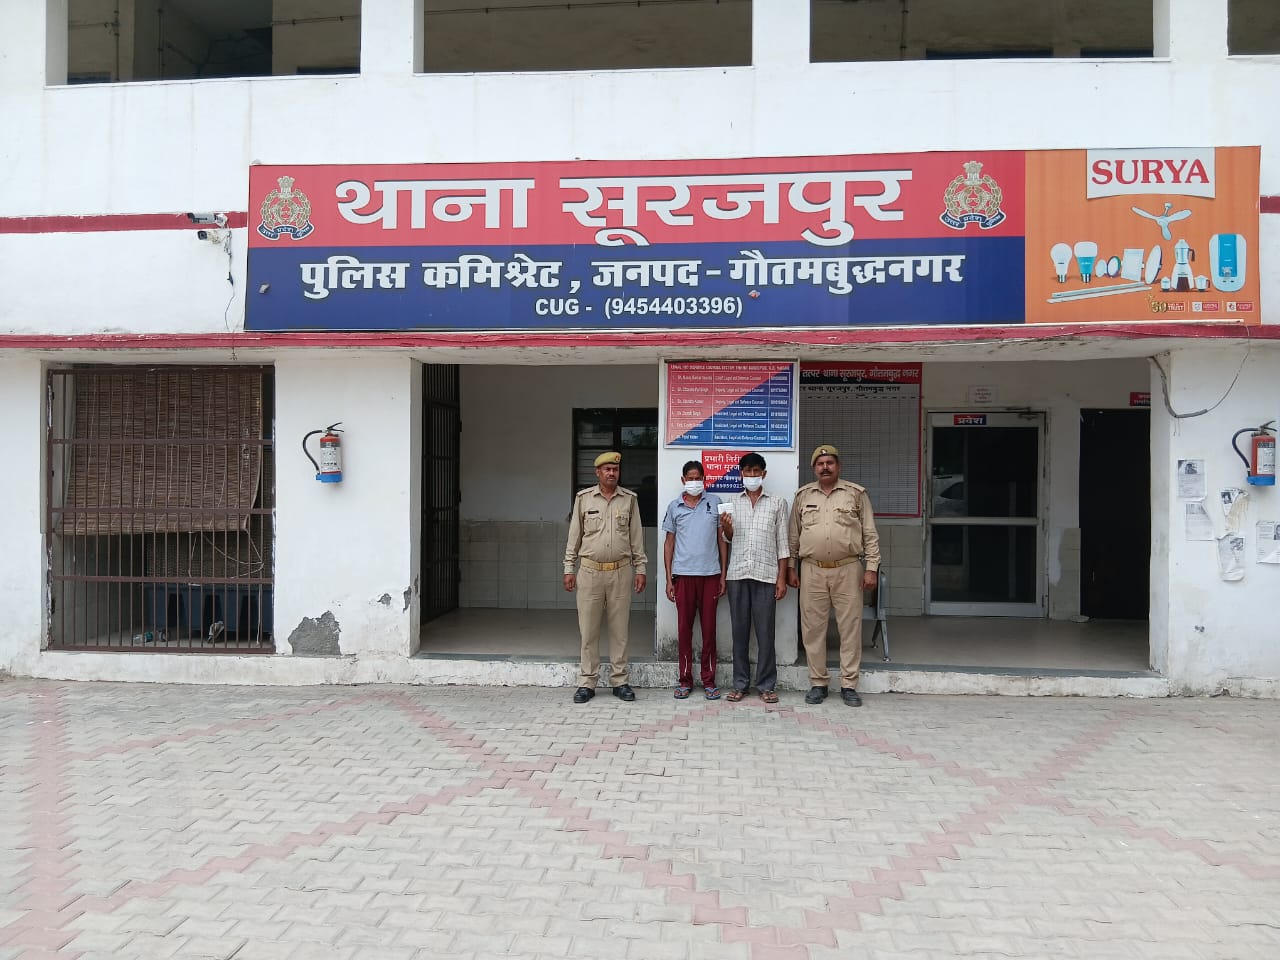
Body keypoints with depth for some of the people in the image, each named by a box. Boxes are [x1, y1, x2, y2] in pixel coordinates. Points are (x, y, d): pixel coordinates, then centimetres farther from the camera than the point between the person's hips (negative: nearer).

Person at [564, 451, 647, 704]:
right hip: (590, 571, -1)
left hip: (621, 572, 1)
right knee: (588, 630, 3)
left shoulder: (630, 499, 5)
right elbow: (574, 536, 6)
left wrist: (640, 569, 4)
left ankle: (619, 681, 16)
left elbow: (637, 537, 8)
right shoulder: (583, 498, 4)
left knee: (619, 629, 6)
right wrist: (569, 569, 3)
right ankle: (587, 683, 12)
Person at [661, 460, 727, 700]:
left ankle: (708, 680, 12)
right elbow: (669, 542, 9)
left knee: (709, 628, 4)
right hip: (683, 574, 1)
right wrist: (668, 579, 4)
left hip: (710, 574, 0)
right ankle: (685, 680, 14)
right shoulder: (675, 507, 7)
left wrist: (723, 575, 3)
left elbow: (722, 539, 7)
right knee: (684, 628, 4)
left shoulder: (715, 503, 5)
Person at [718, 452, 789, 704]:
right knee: (739, 630, 5)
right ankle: (740, 684, 12)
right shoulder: (732, 503, 13)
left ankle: (767, 685, 9)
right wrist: (725, 528, -8)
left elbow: (782, 543, 5)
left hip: (766, 574, -2)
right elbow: (728, 539, 15)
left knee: (765, 631, 0)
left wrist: (782, 578, -2)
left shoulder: (777, 503, 7)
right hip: (737, 574, 2)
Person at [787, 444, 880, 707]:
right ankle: (818, 684, 15)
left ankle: (849, 685, 11)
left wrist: (871, 568, -4)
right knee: (812, 628, 4)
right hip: (813, 571, 2)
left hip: (848, 570, -1)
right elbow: (793, 536, 12)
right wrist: (790, 568, 8)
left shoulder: (857, 494, 4)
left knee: (850, 628, 2)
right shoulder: (803, 495, 9)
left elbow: (870, 534, 3)